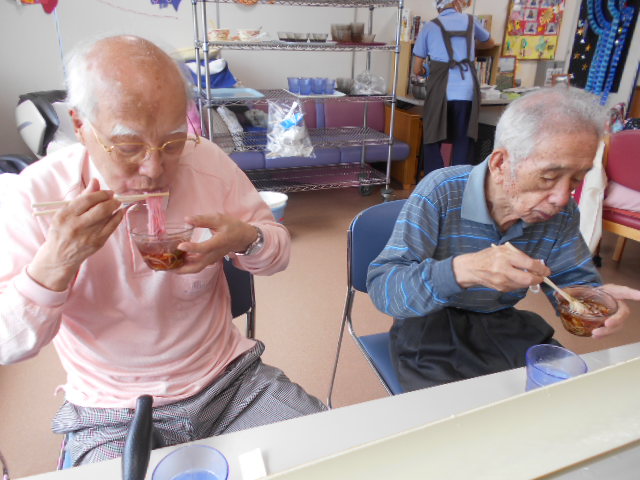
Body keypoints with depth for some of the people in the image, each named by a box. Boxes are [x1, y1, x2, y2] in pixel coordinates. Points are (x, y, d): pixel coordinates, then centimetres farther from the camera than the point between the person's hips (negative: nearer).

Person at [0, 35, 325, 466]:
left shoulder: (208, 161, -9)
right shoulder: (36, 196, -12)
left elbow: (278, 250, 2)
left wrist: (246, 240, -21)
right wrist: (56, 262, -29)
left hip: (230, 377, 2)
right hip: (113, 415, 0)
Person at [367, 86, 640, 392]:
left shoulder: (561, 211, -7)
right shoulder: (440, 193, -24)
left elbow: (573, 279, 5)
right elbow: (380, 286, -28)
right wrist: (461, 271, -45)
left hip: (505, 325, 5)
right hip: (434, 328, -4)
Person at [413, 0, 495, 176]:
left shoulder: (430, 26, 14)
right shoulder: (470, 21, 19)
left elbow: (417, 69, 16)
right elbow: (490, 43, 39)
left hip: (440, 91, -2)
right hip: (467, 91, 2)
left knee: (432, 143, 5)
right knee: (463, 145, 6)